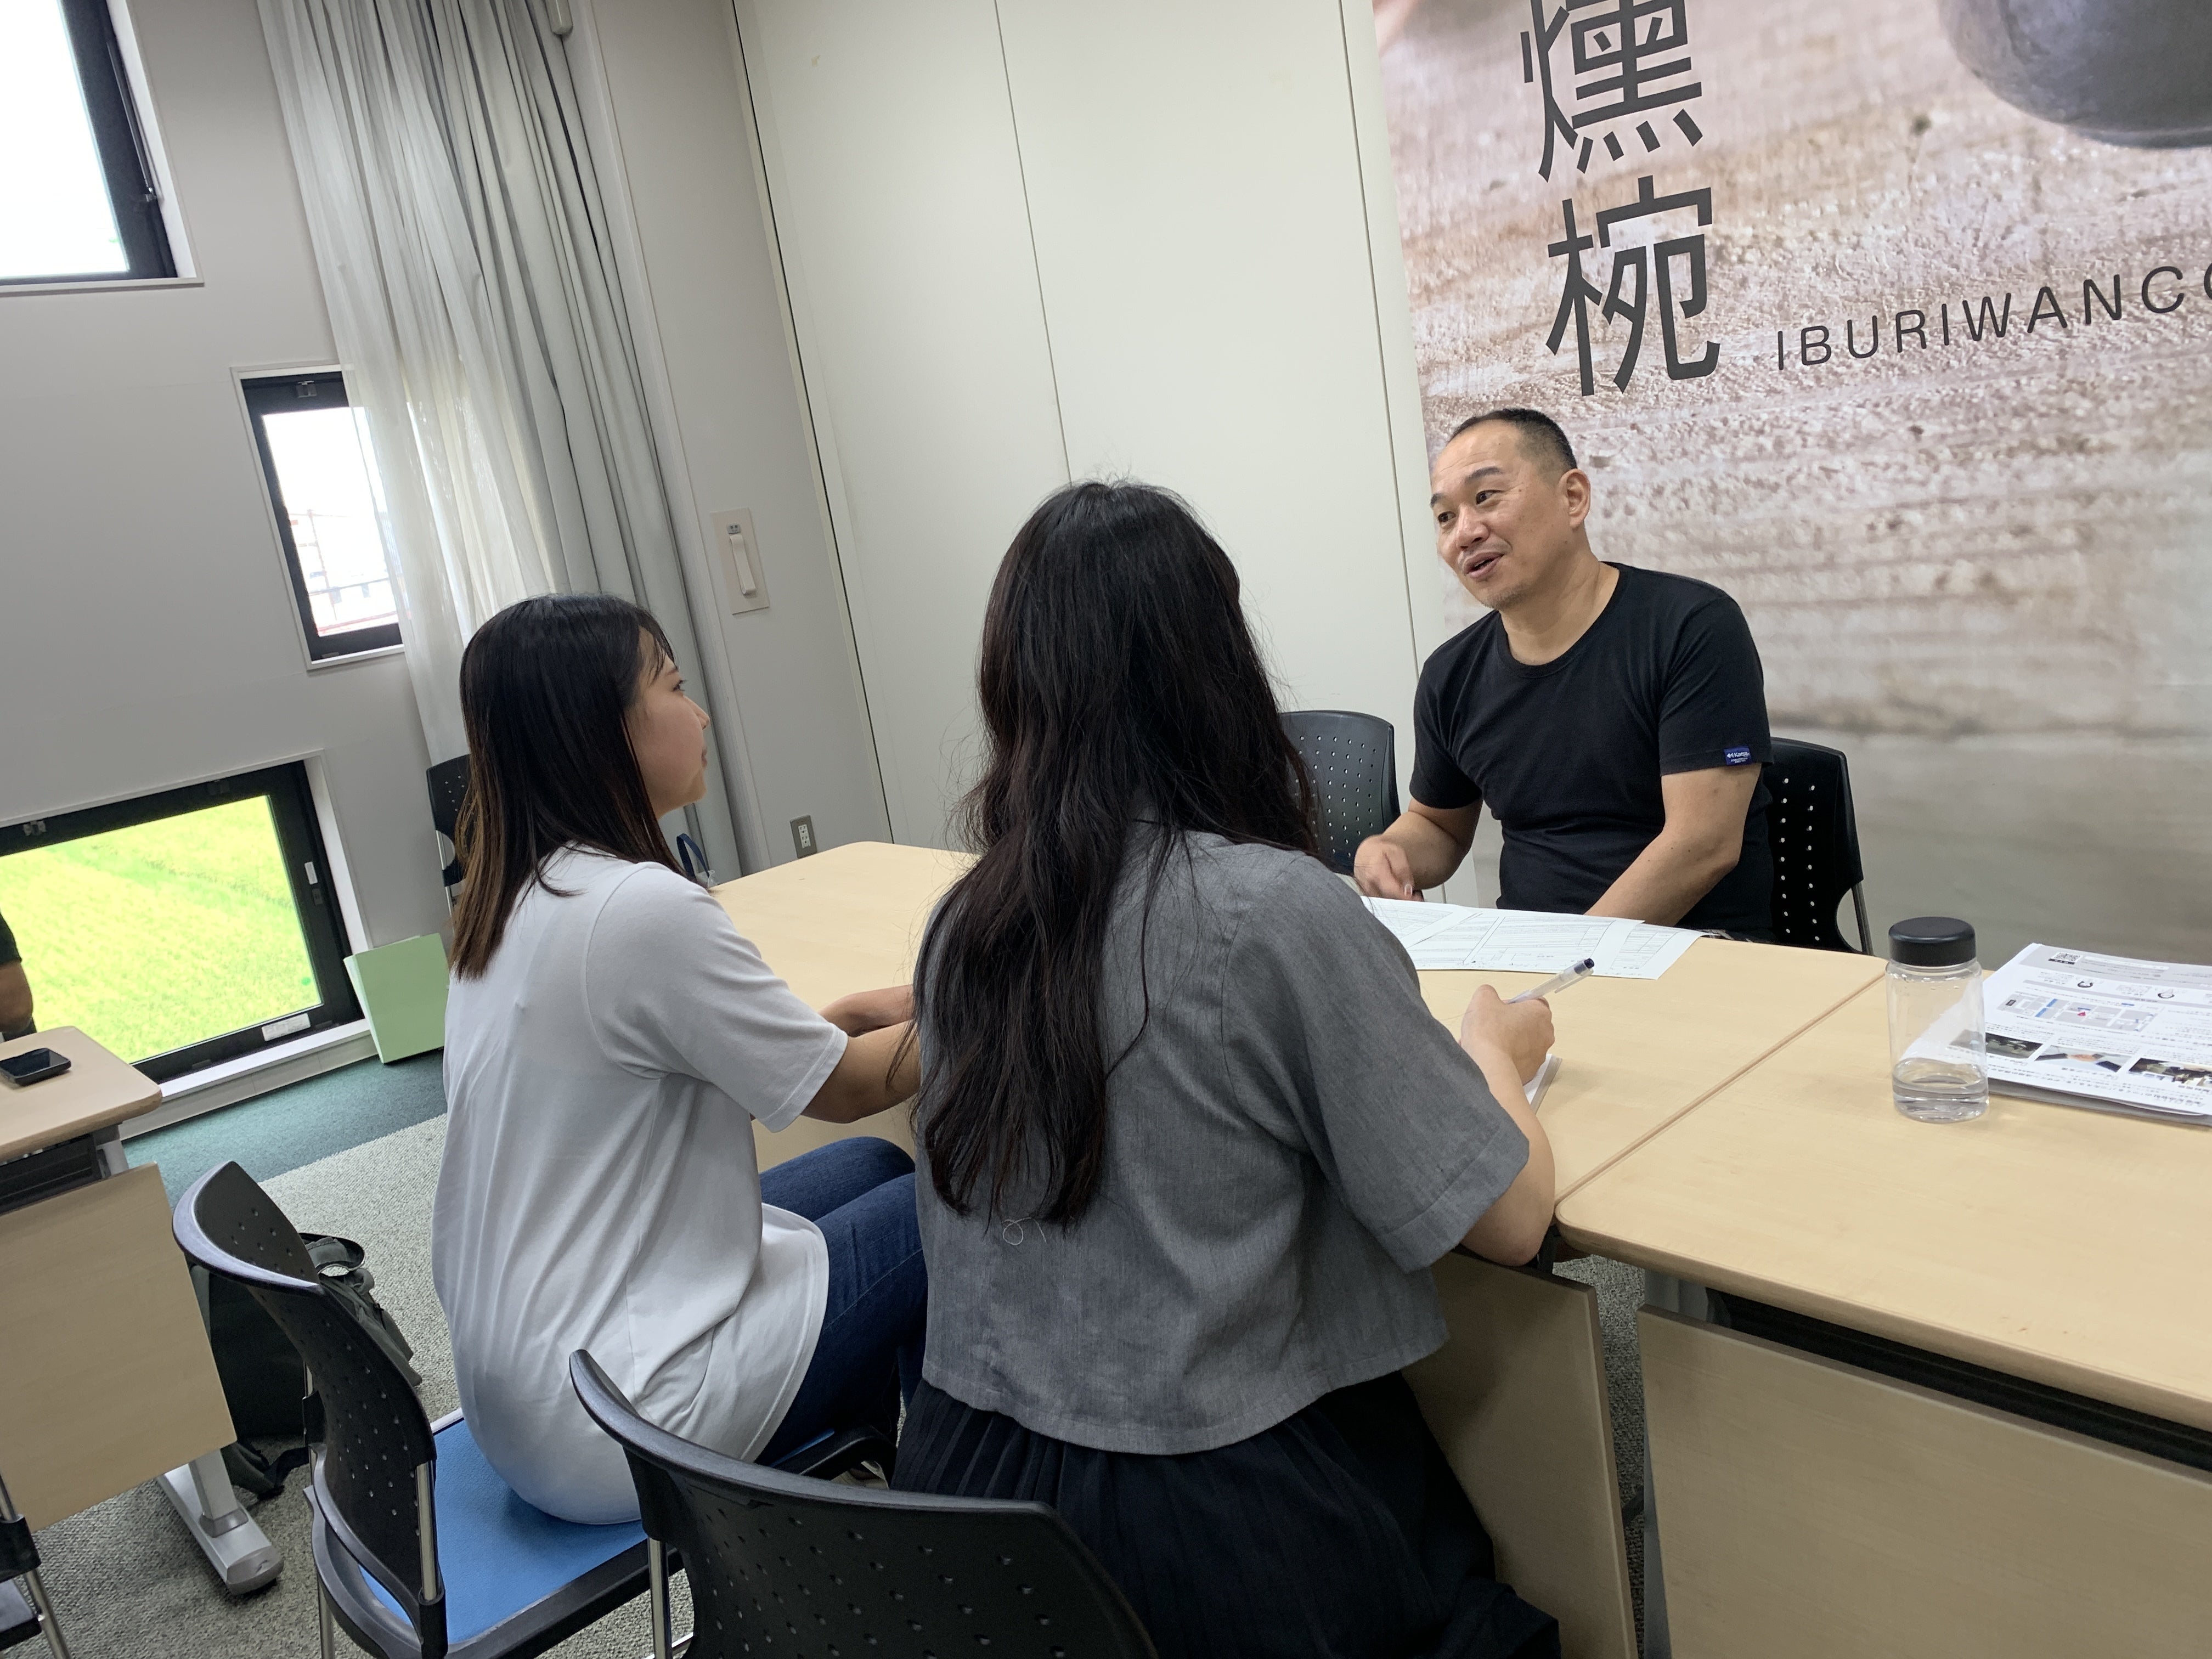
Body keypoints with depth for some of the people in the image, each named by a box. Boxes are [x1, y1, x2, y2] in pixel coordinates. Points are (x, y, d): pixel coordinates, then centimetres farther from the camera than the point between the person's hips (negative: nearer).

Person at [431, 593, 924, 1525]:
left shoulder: (511, 902, 3)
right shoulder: (642, 909, -24)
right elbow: (841, 1088, -12)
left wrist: (858, 1010, 3)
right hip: (612, 1430, -9)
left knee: (871, 1167, 15)